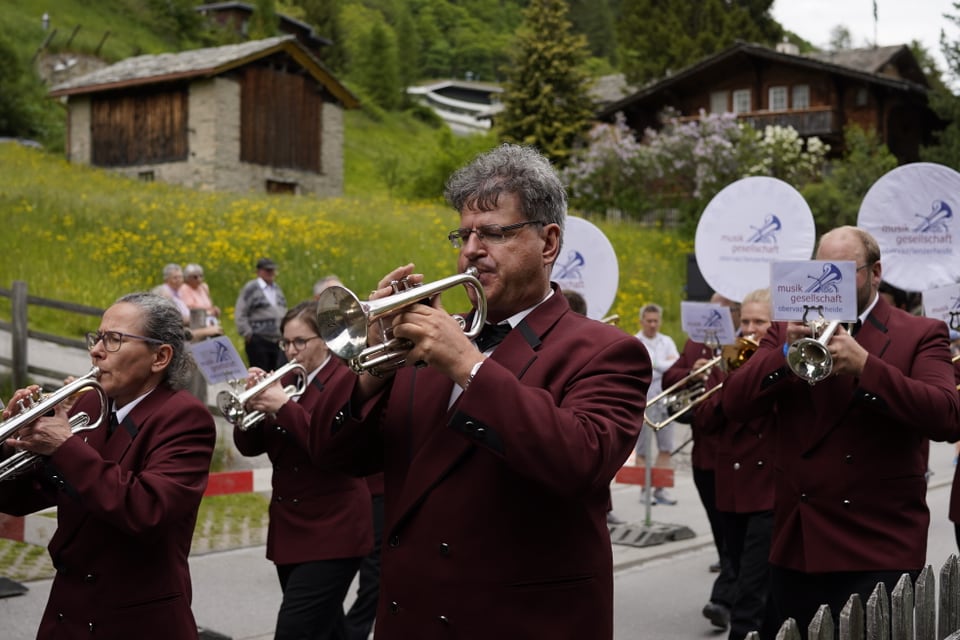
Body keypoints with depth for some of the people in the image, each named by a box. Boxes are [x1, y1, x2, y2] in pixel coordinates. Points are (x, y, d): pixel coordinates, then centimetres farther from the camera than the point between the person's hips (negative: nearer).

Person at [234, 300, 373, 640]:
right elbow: (250, 446, 8)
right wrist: (252, 402, -9)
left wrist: (284, 406, -24)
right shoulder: (286, 380, 12)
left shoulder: (347, 380, -7)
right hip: (289, 529, 7)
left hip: (331, 533, -7)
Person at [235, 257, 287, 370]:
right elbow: (239, 314, -6)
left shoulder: (277, 288, 19)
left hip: (279, 340, 6)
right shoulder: (250, 289, -2)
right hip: (259, 341, -6)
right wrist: (247, 333, -11)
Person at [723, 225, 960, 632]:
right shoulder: (789, 331, 10)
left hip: (878, 551, -3)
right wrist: (786, 352, -16)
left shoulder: (920, 335, 0)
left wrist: (865, 365, -24)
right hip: (796, 545, 4)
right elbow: (734, 405, 0)